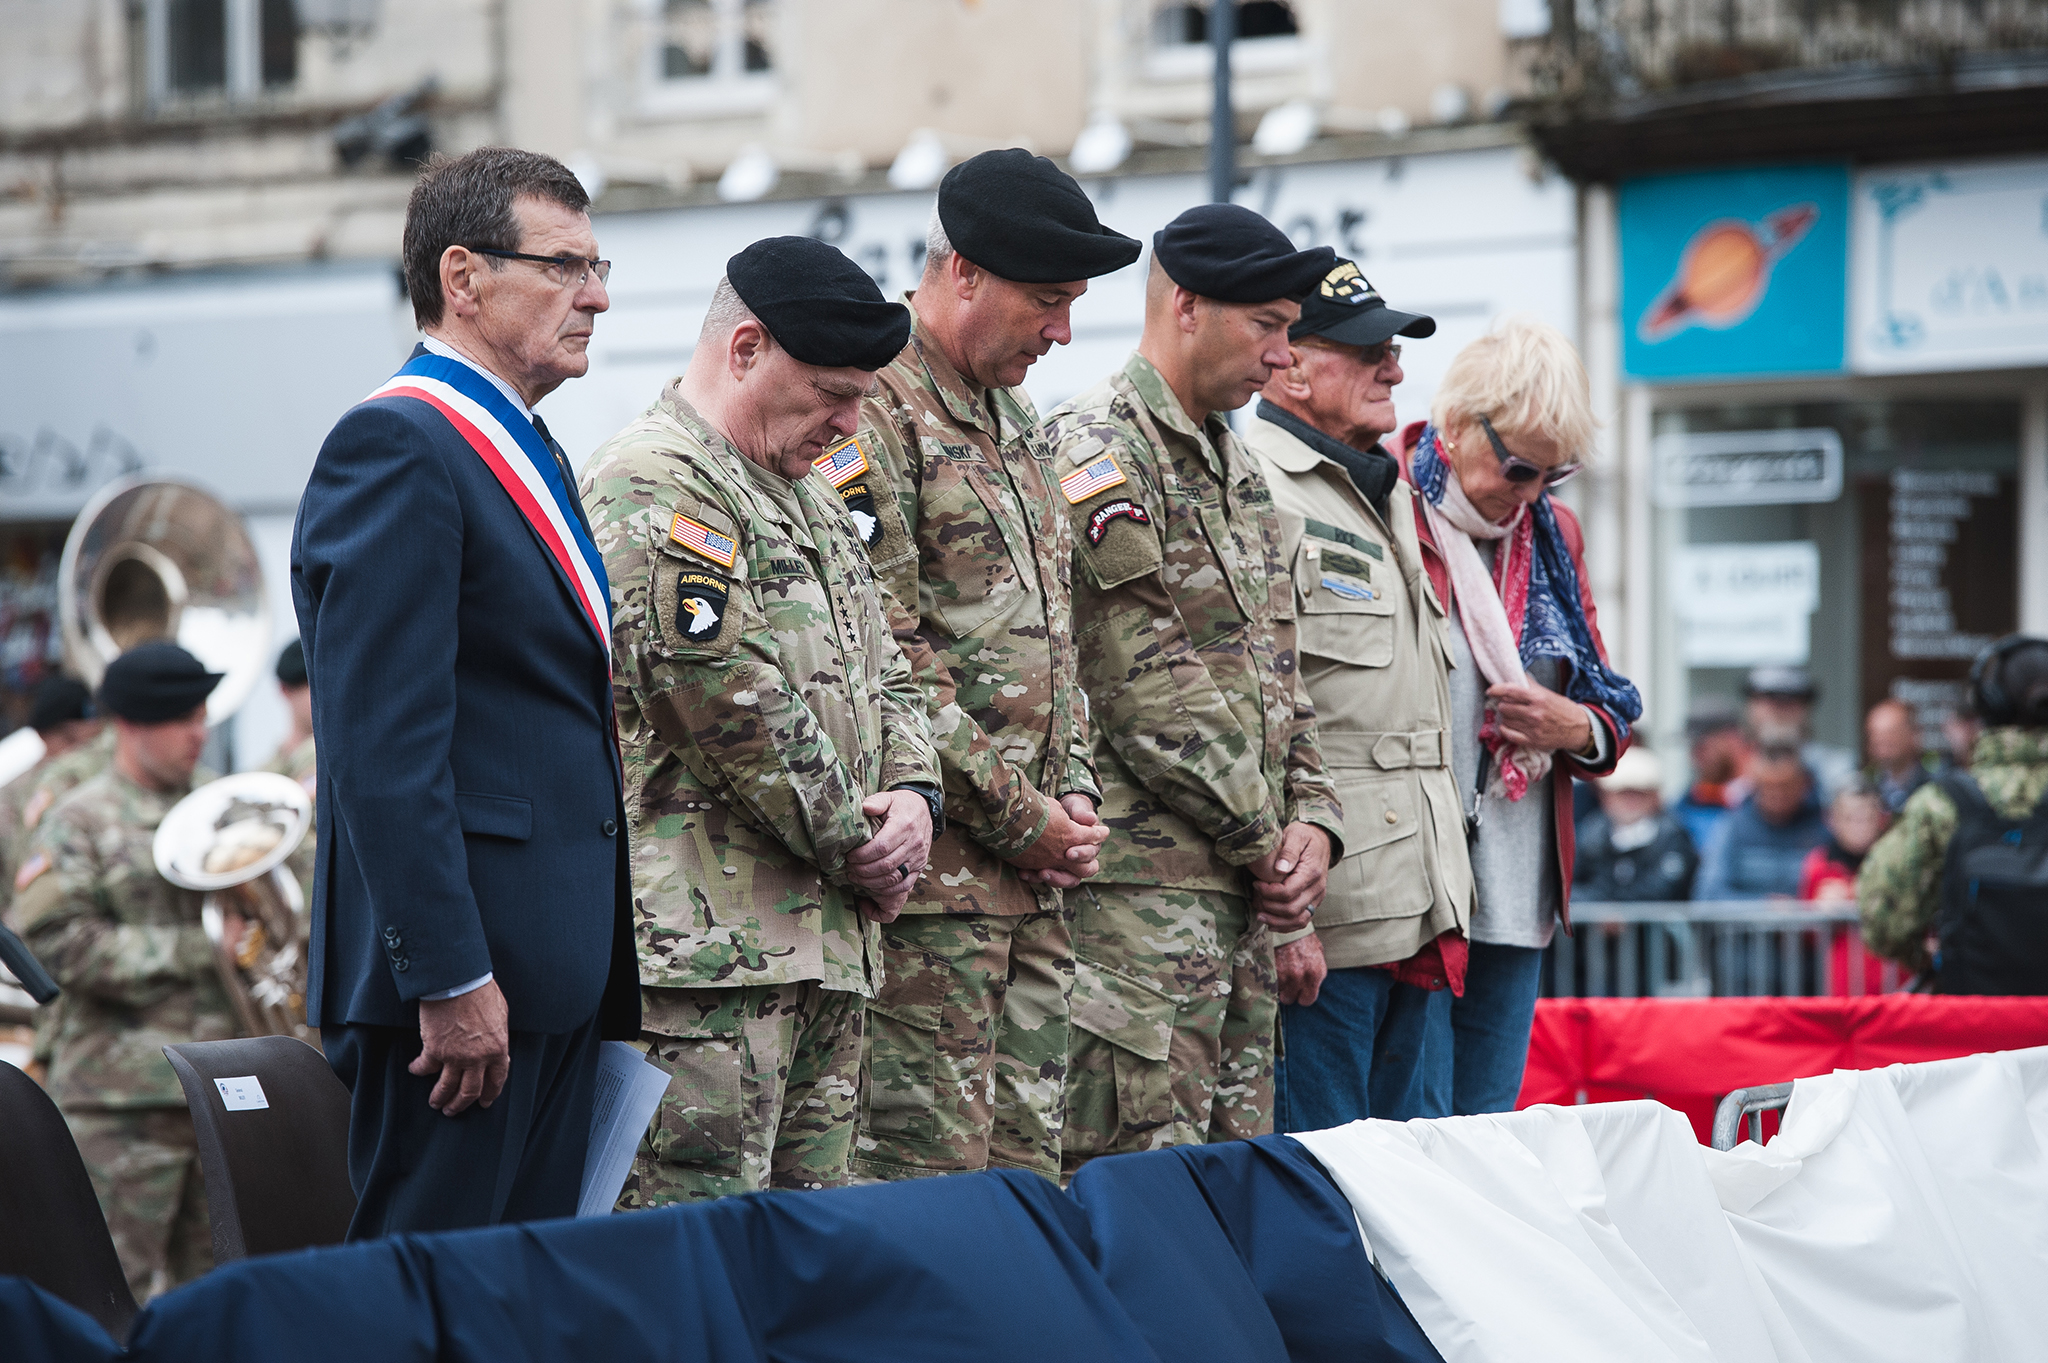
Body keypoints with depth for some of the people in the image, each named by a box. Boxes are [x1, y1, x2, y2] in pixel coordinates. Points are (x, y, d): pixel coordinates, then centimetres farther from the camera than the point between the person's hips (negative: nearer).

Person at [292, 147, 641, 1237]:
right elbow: (383, 744, -19)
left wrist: (605, 966, 17)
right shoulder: (396, 447, -11)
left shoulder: (529, 455, 20)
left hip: (558, 972, 10)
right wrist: (450, 976, -22)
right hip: (466, 972, -10)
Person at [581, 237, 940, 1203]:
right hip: (705, 943, -10)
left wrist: (914, 795, 3)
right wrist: (858, 846, -7)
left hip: (828, 940, 10)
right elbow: (733, 704, -17)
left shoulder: (809, 499, 22)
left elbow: (883, 676, 25)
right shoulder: (652, 488, -11)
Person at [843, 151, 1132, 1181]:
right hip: (929, 873, -9)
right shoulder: (868, 413, -11)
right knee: (926, 1169, -8)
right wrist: (1019, 817, -13)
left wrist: (1073, 791, 7)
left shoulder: (1016, 424, 19)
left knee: (1027, 1164, 9)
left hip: (1034, 878, 9)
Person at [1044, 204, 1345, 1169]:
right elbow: (1148, 691, -15)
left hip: (1242, 887, 9)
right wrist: (1263, 841, -10)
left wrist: (1313, 821, 6)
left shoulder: (1235, 467, 20)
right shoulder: (1093, 453, -10)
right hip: (1142, 882, -9)